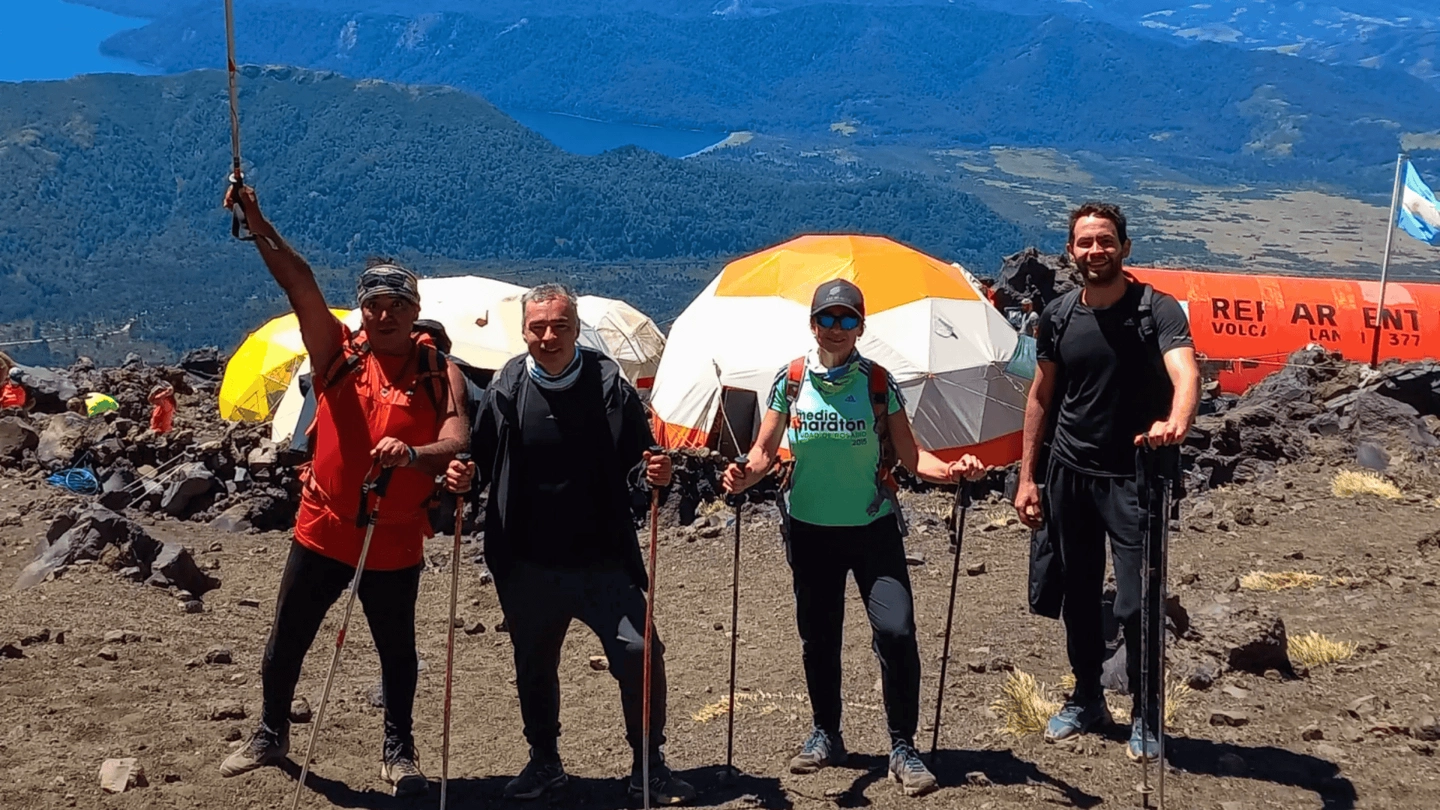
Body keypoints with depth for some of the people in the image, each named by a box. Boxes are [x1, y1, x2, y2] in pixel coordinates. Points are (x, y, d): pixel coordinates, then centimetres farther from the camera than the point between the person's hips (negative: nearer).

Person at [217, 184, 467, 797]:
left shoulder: (437, 371, -6)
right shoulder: (339, 352, -3)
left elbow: (456, 445, -17)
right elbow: (300, 284, -15)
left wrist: (414, 453, -38)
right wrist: (258, 227, -26)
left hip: (395, 539, -1)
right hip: (322, 530, 1)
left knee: (396, 648, 12)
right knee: (286, 641, 12)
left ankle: (398, 750, 32)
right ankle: (270, 735, 35)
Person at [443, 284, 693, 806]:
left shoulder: (609, 385, -5)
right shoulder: (505, 390, -1)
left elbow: (635, 461, 1)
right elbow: (479, 459, 8)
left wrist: (653, 473, -20)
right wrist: (461, 477, -13)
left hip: (601, 560, -2)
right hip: (528, 563, 2)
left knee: (639, 654, -10)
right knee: (533, 665, 16)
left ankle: (649, 766, 10)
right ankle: (543, 762, 38)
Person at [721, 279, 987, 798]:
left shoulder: (878, 382, -5)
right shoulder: (791, 381, -2)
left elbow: (908, 454, -3)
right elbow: (765, 450, 2)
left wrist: (950, 471, -21)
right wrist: (745, 476, -19)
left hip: (873, 526, -2)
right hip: (810, 529, 2)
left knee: (895, 629, -12)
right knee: (817, 637, 12)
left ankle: (903, 748, 3)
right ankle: (825, 735, 32)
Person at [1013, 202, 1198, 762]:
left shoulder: (1156, 309, -11)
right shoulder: (1059, 316, 3)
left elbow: (1186, 374, -28)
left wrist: (1176, 422, -51)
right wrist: (1027, 476, 7)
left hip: (1133, 477, -4)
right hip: (1068, 473, 4)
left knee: (1137, 603, -4)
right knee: (1078, 594, 14)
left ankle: (1147, 715, 15)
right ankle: (1087, 699, 33)